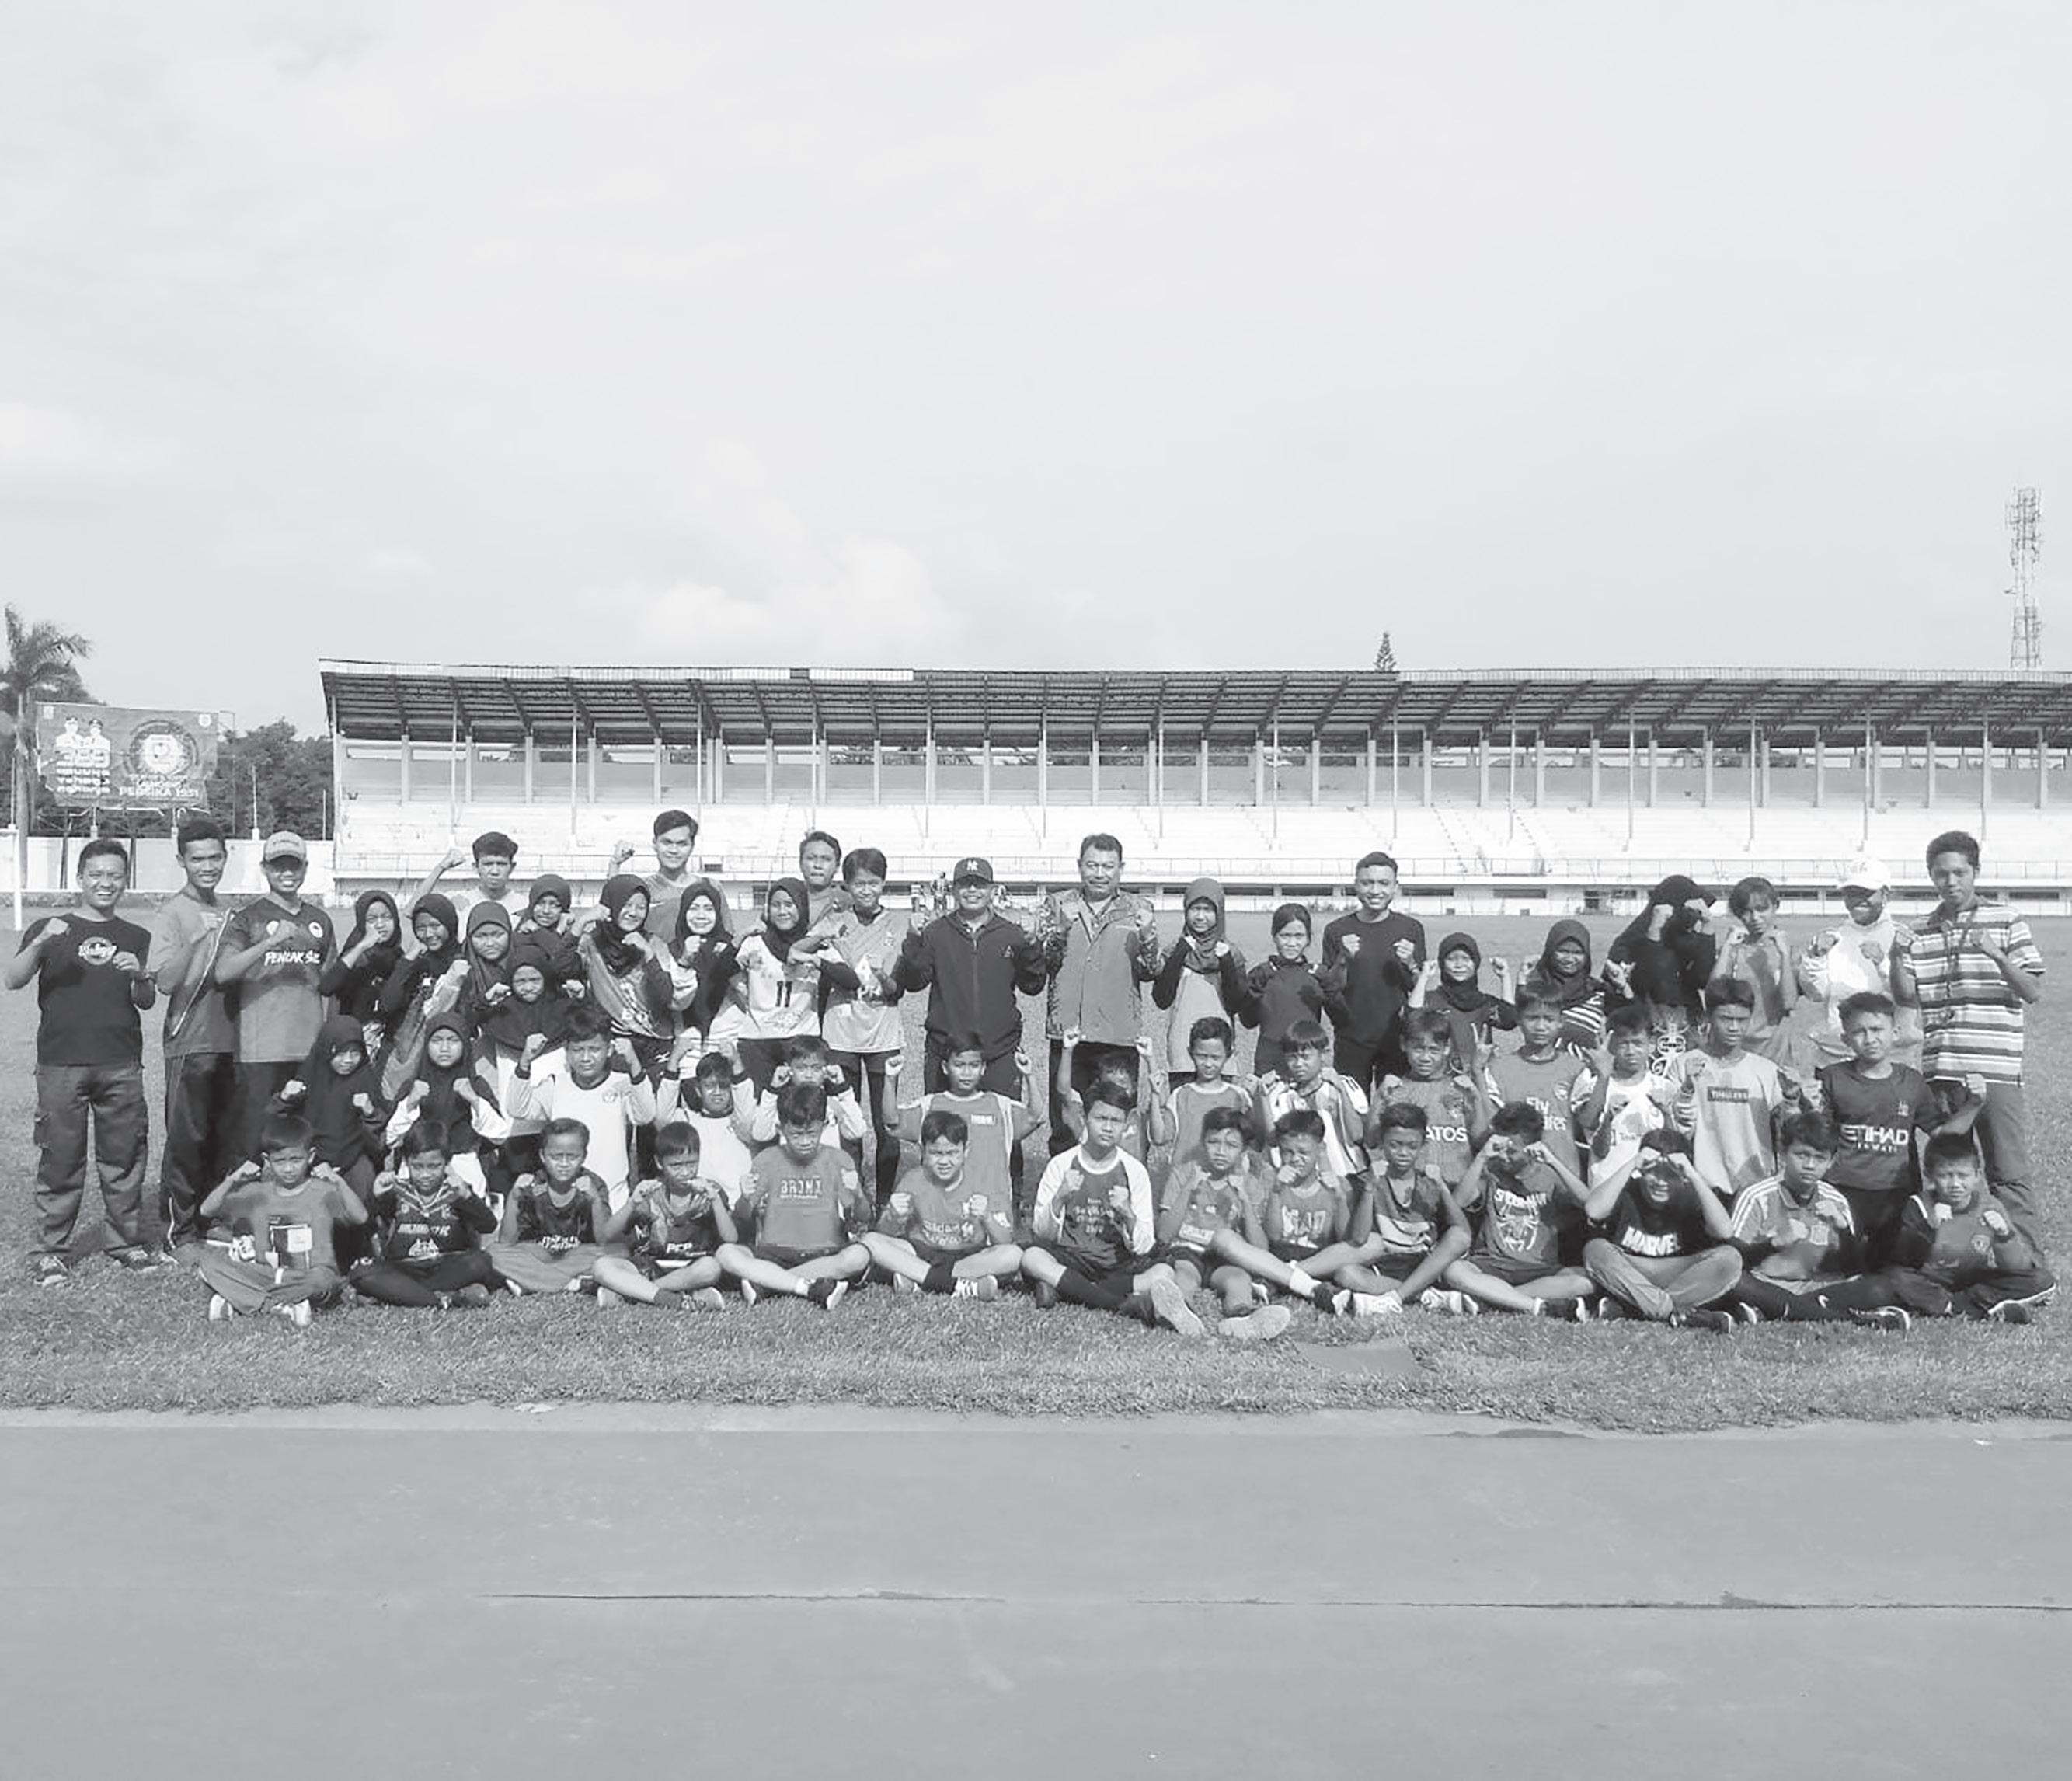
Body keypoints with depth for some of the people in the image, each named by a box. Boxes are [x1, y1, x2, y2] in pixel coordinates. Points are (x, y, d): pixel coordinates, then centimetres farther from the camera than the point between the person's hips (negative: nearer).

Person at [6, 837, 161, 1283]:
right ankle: (51, 1251, 7)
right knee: (60, 1158, -1)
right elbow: (14, 980, -2)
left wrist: (139, 975, -12)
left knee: (124, 1158, 3)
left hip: (121, 1064, 2)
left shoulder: (136, 938, 14)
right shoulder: (51, 929, 9)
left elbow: (147, 1001, 9)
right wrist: (41, 943, -17)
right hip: (61, 1062, -2)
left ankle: (128, 1243, 13)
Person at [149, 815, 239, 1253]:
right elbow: (166, 981, -19)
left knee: (225, 1136, 9)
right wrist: (198, 937, -31)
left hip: (229, 1039, 6)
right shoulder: (171, 913, -8)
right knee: (185, 1138, -1)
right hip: (190, 1041, -6)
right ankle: (179, 1228, 9)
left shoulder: (227, 911, 12)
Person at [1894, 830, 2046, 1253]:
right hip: (1940, 1071, 3)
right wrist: (1897, 958, -14)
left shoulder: (2007, 923, 2)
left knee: (2009, 1174, -2)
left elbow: (2033, 991, -4)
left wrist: (1997, 956, -20)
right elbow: (1907, 994, 4)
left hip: (1996, 1071, -3)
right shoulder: (1922, 933, 12)